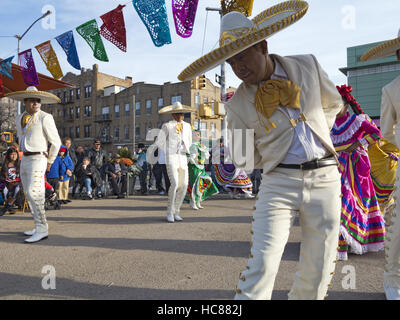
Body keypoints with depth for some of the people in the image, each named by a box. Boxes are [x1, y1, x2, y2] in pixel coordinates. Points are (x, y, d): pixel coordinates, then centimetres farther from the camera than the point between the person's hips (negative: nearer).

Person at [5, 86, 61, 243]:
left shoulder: (45, 118, -9)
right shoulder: (20, 118, 13)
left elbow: (56, 142, -5)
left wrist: (50, 162, 2)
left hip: (38, 159, -8)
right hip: (25, 159, 8)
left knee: (34, 193, -15)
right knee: (29, 195, 10)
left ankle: (42, 230, -11)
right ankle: (39, 227, 18)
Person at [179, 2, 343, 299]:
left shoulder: (307, 66, 2)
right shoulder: (237, 105, -5)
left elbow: (333, 103, 20)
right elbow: (244, 159, 1)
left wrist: (316, 134, 10)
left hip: (325, 178, 3)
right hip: (278, 182, -2)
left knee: (318, 272, 8)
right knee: (262, 262, -13)